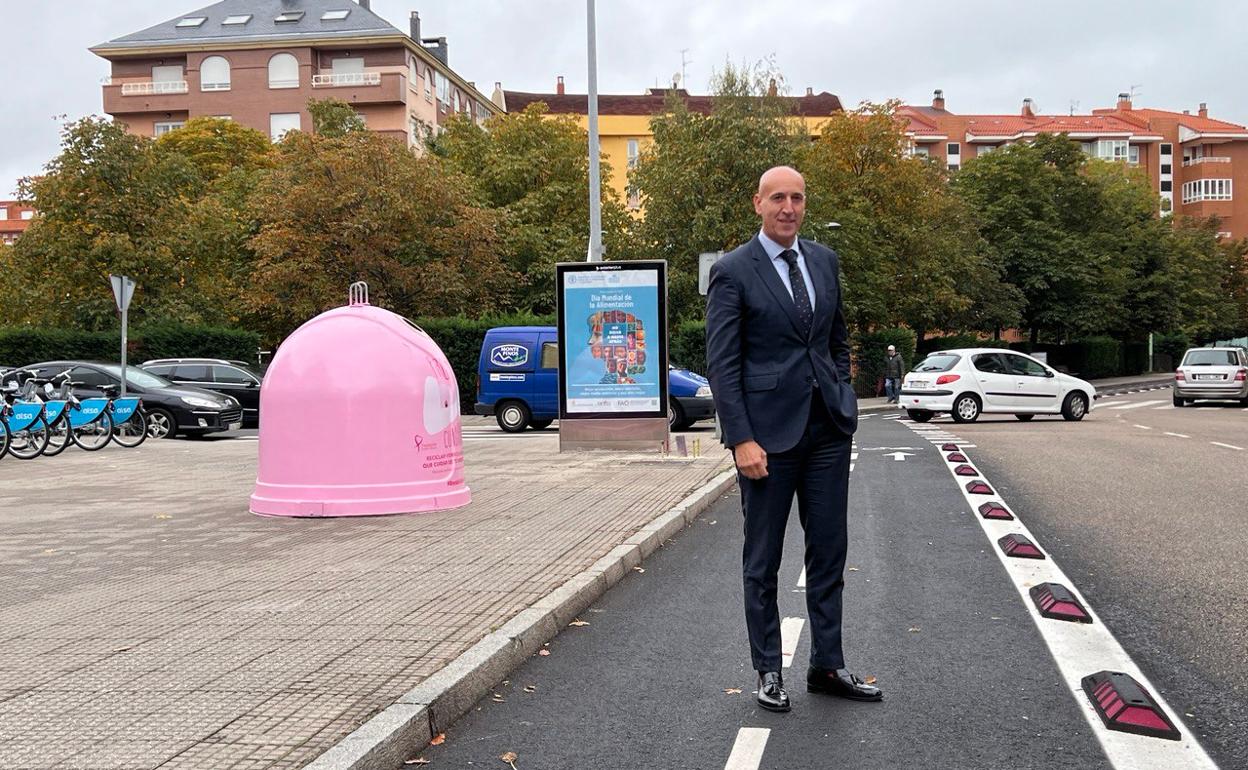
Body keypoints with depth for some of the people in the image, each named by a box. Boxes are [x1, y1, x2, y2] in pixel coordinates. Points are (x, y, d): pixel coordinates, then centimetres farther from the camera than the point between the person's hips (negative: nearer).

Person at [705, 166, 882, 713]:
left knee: (829, 551, 11)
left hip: (828, 428, 5)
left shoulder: (824, 261, 10)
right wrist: (741, 439, -16)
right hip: (769, 431, -5)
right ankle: (768, 671, 20)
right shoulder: (733, 272, -7)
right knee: (763, 559, 6)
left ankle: (827, 667, 23)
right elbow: (721, 364, -10)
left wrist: (843, 399, 11)